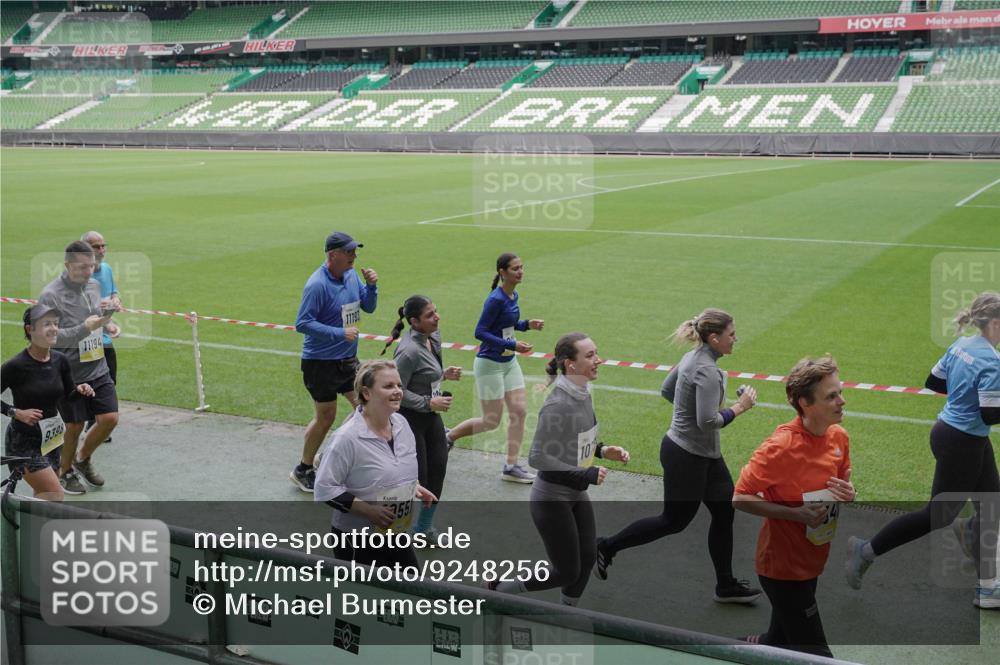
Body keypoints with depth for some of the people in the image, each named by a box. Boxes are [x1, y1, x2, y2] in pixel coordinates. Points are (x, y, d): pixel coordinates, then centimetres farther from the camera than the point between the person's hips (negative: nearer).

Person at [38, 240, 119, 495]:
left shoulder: (94, 285, 5)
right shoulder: (51, 295, -16)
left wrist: (105, 317, -3)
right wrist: (86, 327, -27)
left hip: (98, 369, 6)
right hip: (69, 375, -5)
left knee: (109, 419, 1)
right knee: (75, 426, 5)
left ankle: (83, 459, 28)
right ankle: (66, 472, 30)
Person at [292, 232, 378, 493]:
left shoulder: (351, 275, 2)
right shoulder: (317, 285, -21)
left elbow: (368, 307, 11)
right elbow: (302, 323, -22)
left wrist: (371, 286, -9)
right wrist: (340, 333, -26)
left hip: (348, 358, 8)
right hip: (321, 362, -8)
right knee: (325, 417, 2)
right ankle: (303, 470, 20)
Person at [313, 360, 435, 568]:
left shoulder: (401, 423, 0)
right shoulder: (348, 437, -22)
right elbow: (325, 488, -21)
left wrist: (414, 487, 1)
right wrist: (368, 509, -25)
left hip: (397, 534, 7)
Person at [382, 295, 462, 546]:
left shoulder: (433, 338, 3)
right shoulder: (410, 350, -25)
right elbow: (397, 391, -21)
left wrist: (445, 373, 2)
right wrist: (429, 402, -21)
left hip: (431, 416, 8)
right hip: (410, 419, -8)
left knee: (438, 469, 10)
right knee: (417, 478, -1)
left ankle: (423, 528, 29)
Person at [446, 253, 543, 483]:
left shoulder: (513, 296, 5)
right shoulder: (496, 299, -21)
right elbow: (480, 332, -23)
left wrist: (527, 324, 1)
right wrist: (512, 345, -26)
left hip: (509, 362, 8)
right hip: (490, 363, -8)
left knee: (519, 412, 3)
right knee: (492, 421, 0)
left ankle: (511, 466, 11)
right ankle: (448, 437, 22)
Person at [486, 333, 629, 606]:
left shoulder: (583, 393, 1)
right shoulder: (558, 404, -27)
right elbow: (538, 457, -27)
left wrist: (602, 450, -1)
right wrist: (585, 475, -25)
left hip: (576, 494, 8)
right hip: (552, 499, -8)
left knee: (587, 558, 13)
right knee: (566, 572, 2)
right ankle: (498, 590, 20)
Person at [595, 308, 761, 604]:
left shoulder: (692, 358, 5)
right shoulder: (707, 371, -24)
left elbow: (666, 390, 17)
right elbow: (708, 422, -27)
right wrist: (739, 407, -15)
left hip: (704, 453, 10)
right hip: (686, 455, -10)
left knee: (724, 512, 12)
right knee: (674, 521, 5)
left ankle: (726, 586, 23)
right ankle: (607, 547, 18)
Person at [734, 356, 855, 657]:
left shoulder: (839, 436, -2)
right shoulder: (781, 446, -24)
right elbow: (740, 498, -19)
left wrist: (848, 492, -8)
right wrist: (797, 514, -25)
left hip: (811, 561, 7)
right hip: (783, 567, -7)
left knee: (780, 641, 21)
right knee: (815, 654, -6)